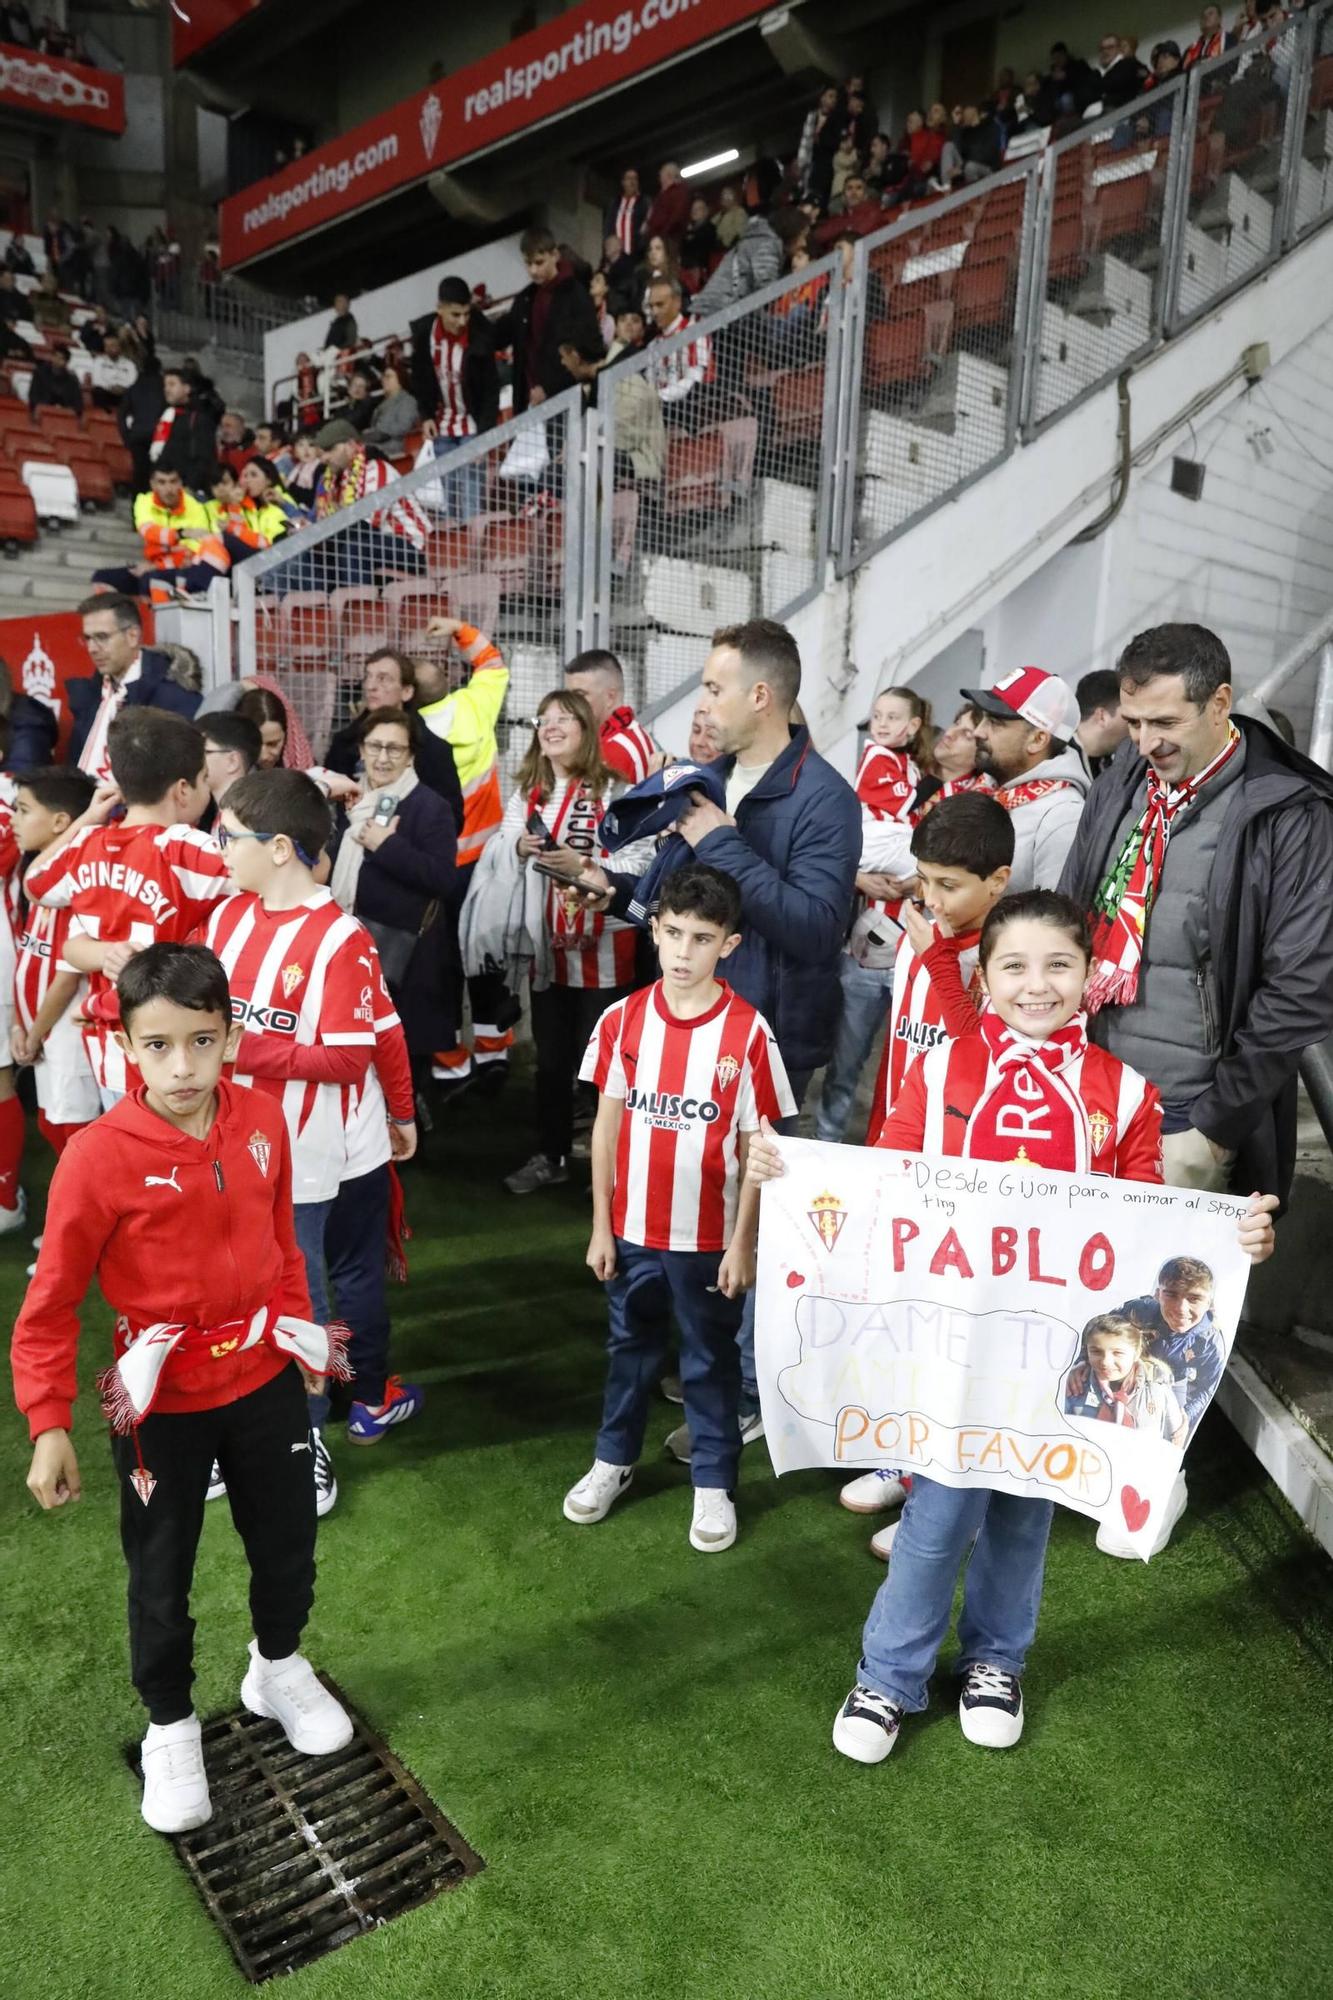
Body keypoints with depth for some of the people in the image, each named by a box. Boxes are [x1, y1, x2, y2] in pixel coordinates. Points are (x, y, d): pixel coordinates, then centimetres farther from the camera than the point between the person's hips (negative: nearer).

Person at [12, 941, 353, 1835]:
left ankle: (280, 1669, 50)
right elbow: (51, 1303, -13)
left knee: (288, 1542, 20)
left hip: (265, 1377, 4)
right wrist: (49, 1425, -15)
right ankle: (171, 1728, 42)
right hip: (162, 1400, -3)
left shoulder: (262, 1121, -11)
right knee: (161, 1576, 15)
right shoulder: (99, 1156, -22)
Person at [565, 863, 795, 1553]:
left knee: (710, 1360, 15)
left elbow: (757, 1147, -8)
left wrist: (742, 1243, -8)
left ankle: (713, 1483, 34)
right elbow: (607, 1124, 0)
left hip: (709, 1237, -2)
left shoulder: (748, 1032, -14)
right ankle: (613, 1460, 42)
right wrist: (600, 1226, 2)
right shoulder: (623, 1020, -6)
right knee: (630, 1347, 22)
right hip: (633, 1229, 3)